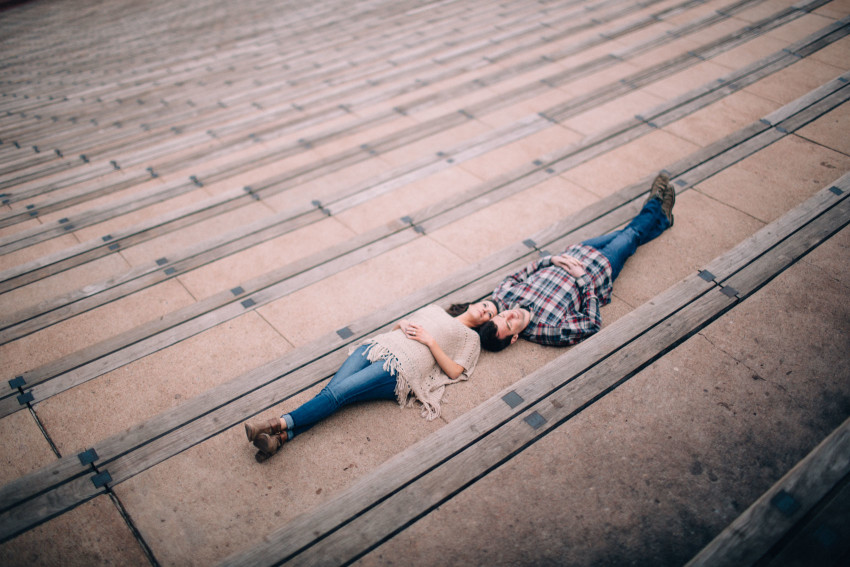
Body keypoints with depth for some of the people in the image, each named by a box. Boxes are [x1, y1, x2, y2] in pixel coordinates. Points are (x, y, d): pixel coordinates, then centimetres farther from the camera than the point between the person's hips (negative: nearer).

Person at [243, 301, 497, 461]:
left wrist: (430, 341, -3)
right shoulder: (434, 310, 32)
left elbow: (454, 372, 3)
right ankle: (279, 437, -35)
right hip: (378, 346, 4)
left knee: (336, 393, -25)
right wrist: (403, 323, 9)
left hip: (398, 370, -4)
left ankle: (281, 425, -34)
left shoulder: (470, 337, 18)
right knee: (330, 390, -21)